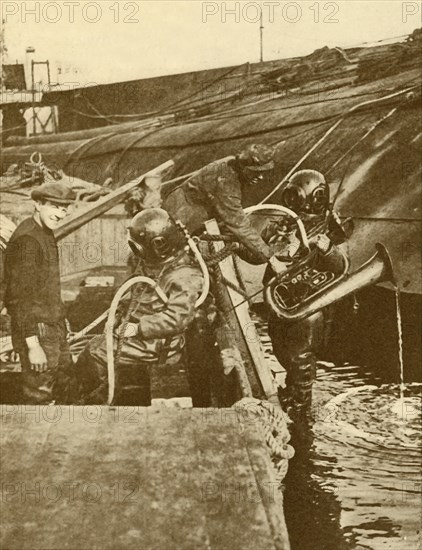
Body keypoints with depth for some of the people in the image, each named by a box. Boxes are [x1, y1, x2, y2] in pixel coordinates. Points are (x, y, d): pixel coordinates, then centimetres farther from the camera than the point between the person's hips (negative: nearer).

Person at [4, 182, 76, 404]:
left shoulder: (45, 233, 9)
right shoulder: (26, 240, -21)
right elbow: (20, 297, -24)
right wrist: (32, 346, -26)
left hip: (54, 326, 10)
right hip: (38, 332, -10)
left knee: (63, 378, 23)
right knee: (39, 395, 0)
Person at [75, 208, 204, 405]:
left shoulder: (185, 277, -21)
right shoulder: (151, 264, 9)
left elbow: (177, 318, -31)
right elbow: (133, 296, 25)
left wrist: (138, 328, -25)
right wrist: (118, 315, 7)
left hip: (152, 346, -9)